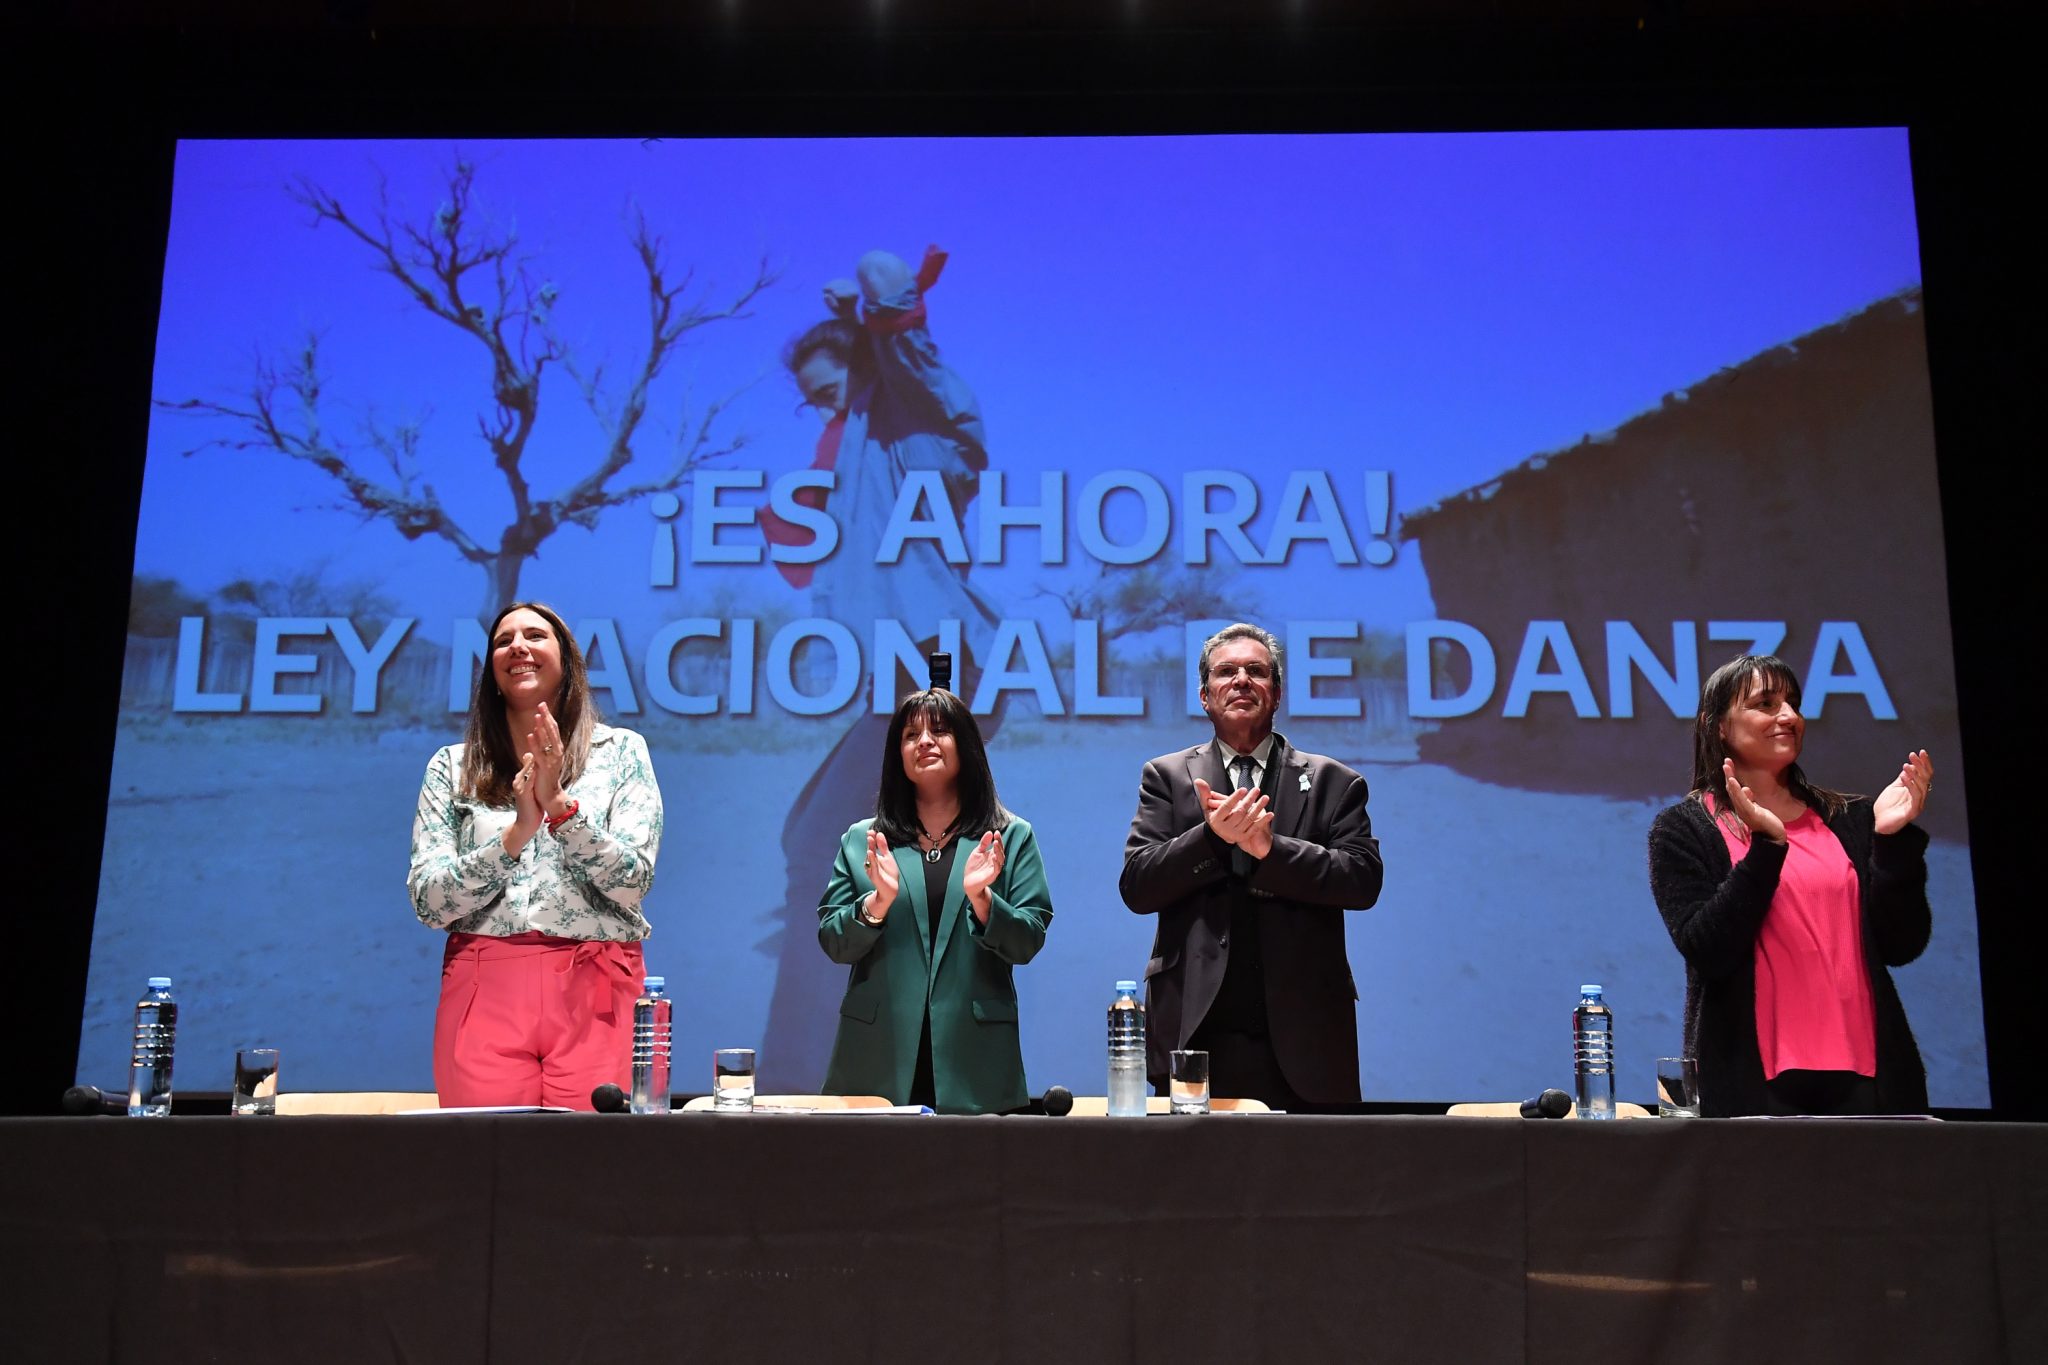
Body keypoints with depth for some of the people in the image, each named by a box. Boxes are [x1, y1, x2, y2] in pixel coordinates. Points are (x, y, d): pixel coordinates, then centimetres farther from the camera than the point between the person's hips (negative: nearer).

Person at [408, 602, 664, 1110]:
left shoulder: (622, 751, 7)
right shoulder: (452, 767, 10)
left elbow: (633, 883, -3)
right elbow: (428, 904, 0)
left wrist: (560, 806, -15)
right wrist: (515, 834, -12)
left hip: (595, 992, -1)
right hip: (484, 991, 1)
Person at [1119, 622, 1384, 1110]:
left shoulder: (1333, 782, 10)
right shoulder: (1167, 776, 11)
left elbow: (1364, 880, -2)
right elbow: (1136, 887, 0)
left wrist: (1269, 848, -16)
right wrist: (1211, 836, -16)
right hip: (1195, 1031, 0)